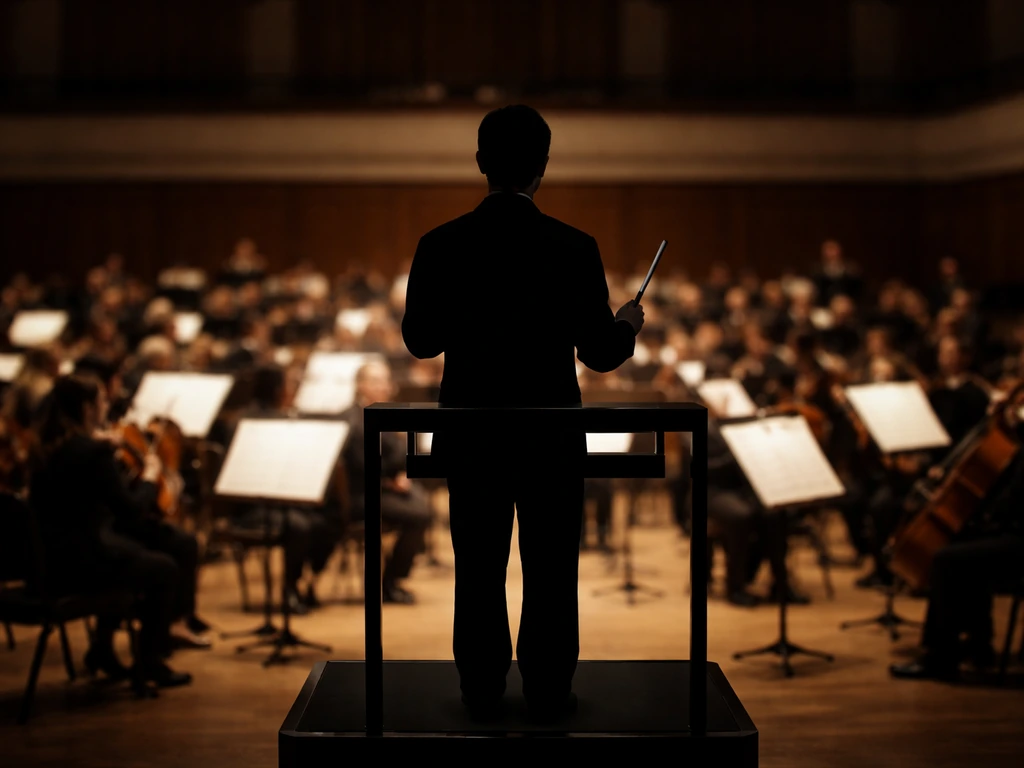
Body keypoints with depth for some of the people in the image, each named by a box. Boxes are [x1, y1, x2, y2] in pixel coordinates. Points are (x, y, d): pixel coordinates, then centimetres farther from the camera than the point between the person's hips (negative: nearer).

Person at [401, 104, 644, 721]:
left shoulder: (441, 247, -8)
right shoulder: (574, 248, -12)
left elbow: (420, 341, 2)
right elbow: (600, 354, -8)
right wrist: (627, 326, 14)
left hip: (470, 437, 2)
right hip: (552, 439, -1)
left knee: (479, 568, 12)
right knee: (551, 571, 10)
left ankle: (483, 691, 19)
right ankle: (549, 692, 16)